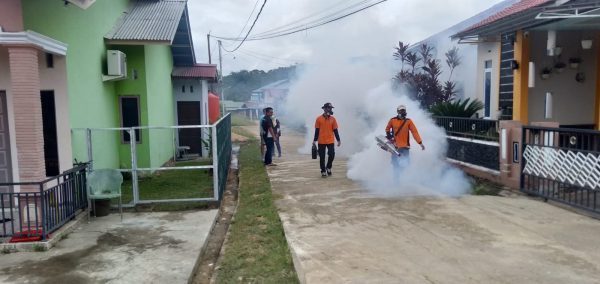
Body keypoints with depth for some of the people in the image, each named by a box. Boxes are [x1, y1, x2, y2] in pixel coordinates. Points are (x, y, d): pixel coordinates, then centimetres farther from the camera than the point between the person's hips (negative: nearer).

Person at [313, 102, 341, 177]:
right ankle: (323, 171, 17)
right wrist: (315, 140, 0)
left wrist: (338, 140, 4)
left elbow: (335, 130, 7)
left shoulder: (333, 119, 4)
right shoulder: (319, 119, -1)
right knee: (322, 157, 4)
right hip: (321, 142, -1)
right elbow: (317, 130, 2)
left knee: (332, 155, -6)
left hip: (330, 141, 1)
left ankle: (328, 167, 19)